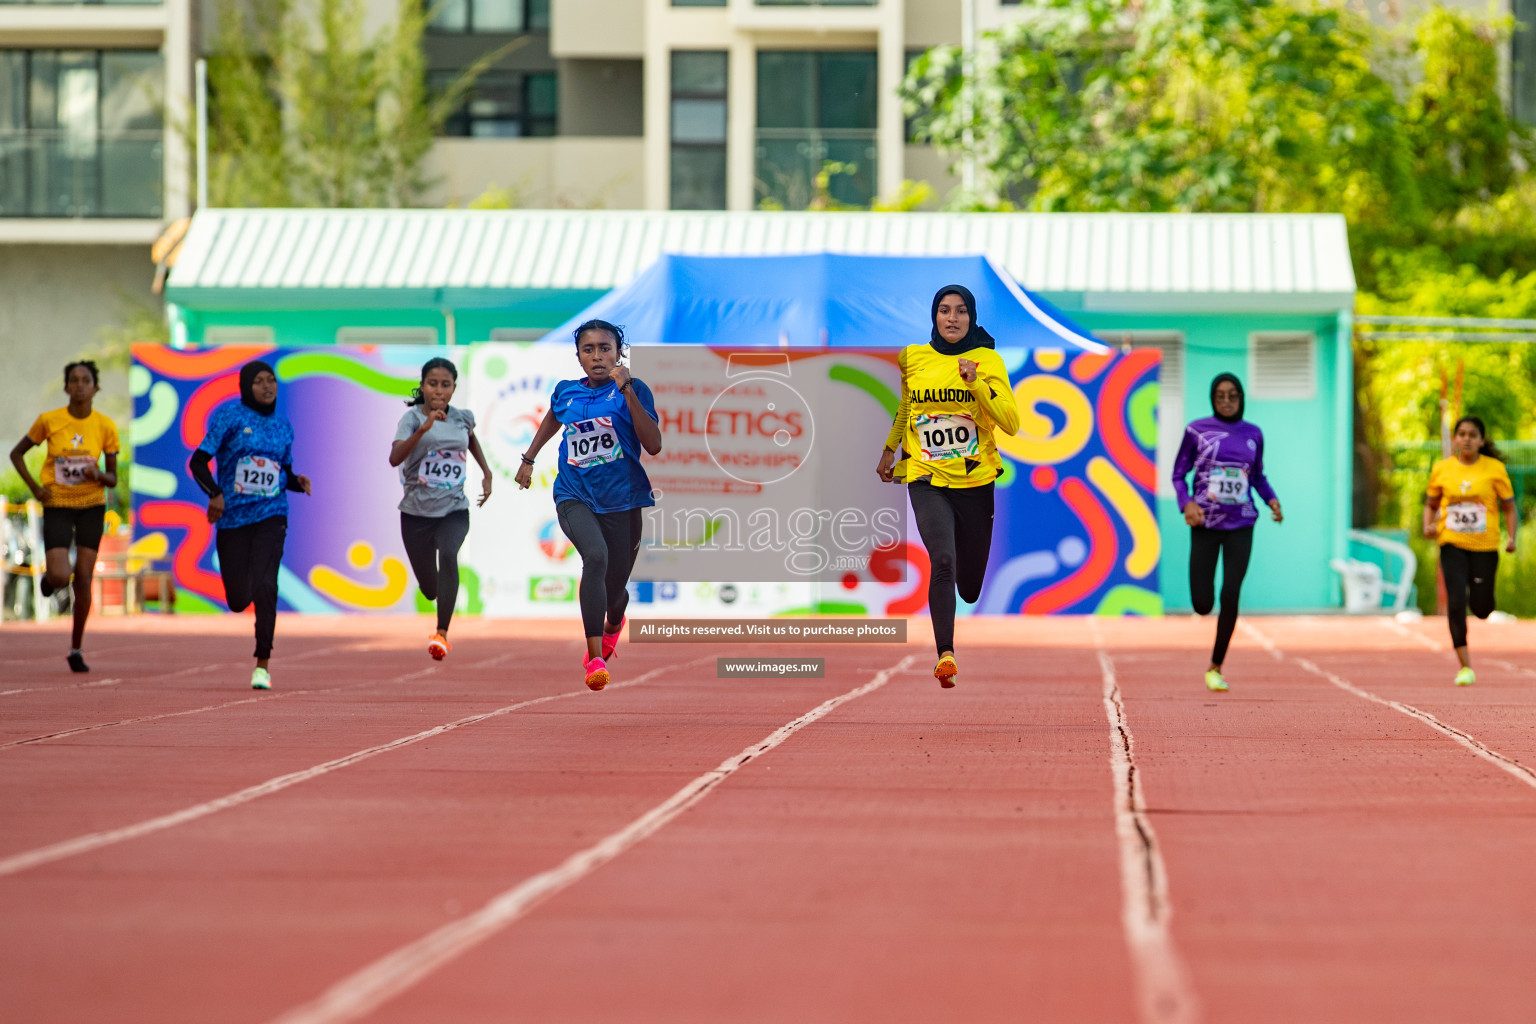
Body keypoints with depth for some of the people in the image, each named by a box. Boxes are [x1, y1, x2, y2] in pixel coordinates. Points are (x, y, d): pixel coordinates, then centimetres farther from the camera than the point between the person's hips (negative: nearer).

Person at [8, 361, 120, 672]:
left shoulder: (106, 427, -5)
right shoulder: (49, 420, -8)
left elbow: (113, 479, 2)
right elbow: (16, 453, 5)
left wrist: (99, 474, -20)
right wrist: (34, 487, -6)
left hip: (91, 506, 1)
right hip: (57, 506, -1)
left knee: (83, 580, -2)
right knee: (60, 577, -15)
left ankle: (76, 650, 13)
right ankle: (48, 576, 24)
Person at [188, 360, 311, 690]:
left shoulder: (282, 424, 10)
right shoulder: (230, 415, -3)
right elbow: (198, 462, -7)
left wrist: (297, 482, -1)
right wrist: (215, 493, -22)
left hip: (271, 515, 2)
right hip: (232, 516, -1)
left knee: (265, 585, -17)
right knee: (239, 599, 0)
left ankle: (263, 663, -8)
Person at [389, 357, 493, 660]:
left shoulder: (463, 418, 2)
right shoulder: (412, 418, -10)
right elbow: (394, 458, -27)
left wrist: (486, 472, 19)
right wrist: (423, 429, -38)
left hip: (454, 510, 1)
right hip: (417, 511, -1)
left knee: (448, 555, -31)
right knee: (430, 588, 9)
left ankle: (442, 633, -34)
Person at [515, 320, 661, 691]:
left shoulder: (633, 391, -5)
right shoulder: (565, 392, 5)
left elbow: (653, 445, -18)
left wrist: (627, 391, -22)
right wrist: (528, 459, 31)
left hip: (622, 500, 0)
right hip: (575, 497, 0)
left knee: (615, 587, 11)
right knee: (596, 555, -30)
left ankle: (613, 623, 53)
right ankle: (595, 658, -32)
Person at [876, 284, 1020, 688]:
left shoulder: (988, 361, -3)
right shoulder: (911, 358, 3)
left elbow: (1011, 423, -13)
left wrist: (977, 384, -23)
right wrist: (889, 450, 20)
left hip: (976, 482, 0)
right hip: (927, 481, 0)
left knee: (970, 586, 9)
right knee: (943, 561, -26)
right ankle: (945, 655, -28)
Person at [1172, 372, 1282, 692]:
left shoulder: (1253, 435, 8)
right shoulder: (1196, 431, 0)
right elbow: (1178, 474, 5)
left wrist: (1271, 499, 1)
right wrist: (1186, 503, -13)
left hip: (1241, 525, 1)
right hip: (1205, 524, -1)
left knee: (1230, 595, -10)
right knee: (1202, 604, -5)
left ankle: (1215, 667, 3)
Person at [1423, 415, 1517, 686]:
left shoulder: (1494, 469, -3)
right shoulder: (1442, 469, 2)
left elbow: (1509, 507, 3)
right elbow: (1431, 504, 14)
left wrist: (1511, 537, -11)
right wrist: (1429, 525, -6)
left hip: (1485, 546, -1)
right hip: (1452, 545, 1)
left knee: (1481, 609, 2)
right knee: (1456, 602, -13)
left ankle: (1483, 598, 43)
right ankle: (1465, 667, -7)